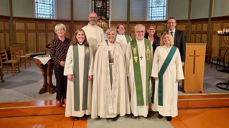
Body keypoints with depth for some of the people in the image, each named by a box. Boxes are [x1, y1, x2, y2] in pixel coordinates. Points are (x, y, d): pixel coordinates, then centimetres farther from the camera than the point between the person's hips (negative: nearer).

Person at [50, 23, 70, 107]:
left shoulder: (69, 41, 3)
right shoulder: (54, 42, -1)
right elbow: (52, 54, -1)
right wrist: (59, 62, -11)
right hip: (58, 65, -1)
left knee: (66, 81, 6)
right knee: (59, 81, 5)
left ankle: (65, 98, 22)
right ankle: (58, 99, 19)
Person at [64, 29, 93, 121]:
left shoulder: (88, 47, 5)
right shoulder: (72, 47, 0)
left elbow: (91, 61, 3)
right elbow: (68, 61, -2)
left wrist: (90, 73, -3)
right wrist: (69, 73, -8)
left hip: (85, 74, 2)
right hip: (75, 74, -1)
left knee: (85, 91, 7)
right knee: (75, 92, 4)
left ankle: (85, 111, 18)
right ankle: (75, 112, 15)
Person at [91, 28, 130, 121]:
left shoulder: (119, 47, 6)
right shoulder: (102, 48, 4)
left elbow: (122, 62, 4)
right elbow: (97, 62, 3)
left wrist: (123, 74, -3)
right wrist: (96, 74, -4)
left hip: (117, 73, 0)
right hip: (105, 74, 0)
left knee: (116, 91, 3)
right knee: (106, 92, 3)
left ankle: (116, 111, 16)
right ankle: (107, 112, 16)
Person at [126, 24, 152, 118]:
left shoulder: (148, 43, 6)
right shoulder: (131, 44, 0)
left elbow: (151, 57, 7)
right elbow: (127, 59, 2)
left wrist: (151, 70, 3)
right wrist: (128, 72, 2)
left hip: (145, 71, 2)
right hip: (134, 71, -2)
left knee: (145, 89, 7)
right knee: (135, 90, 3)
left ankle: (145, 110, 19)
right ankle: (135, 111, 15)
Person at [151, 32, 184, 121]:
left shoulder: (175, 49, 0)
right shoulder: (158, 49, -4)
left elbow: (178, 63, 1)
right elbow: (155, 62, -3)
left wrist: (179, 76, -2)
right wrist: (155, 74, -7)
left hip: (171, 75, 1)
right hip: (161, 75, -1)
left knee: (171, 93, 6)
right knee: (160, 92, 7)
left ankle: (169, 112, 19)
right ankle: (161, 111, 21)